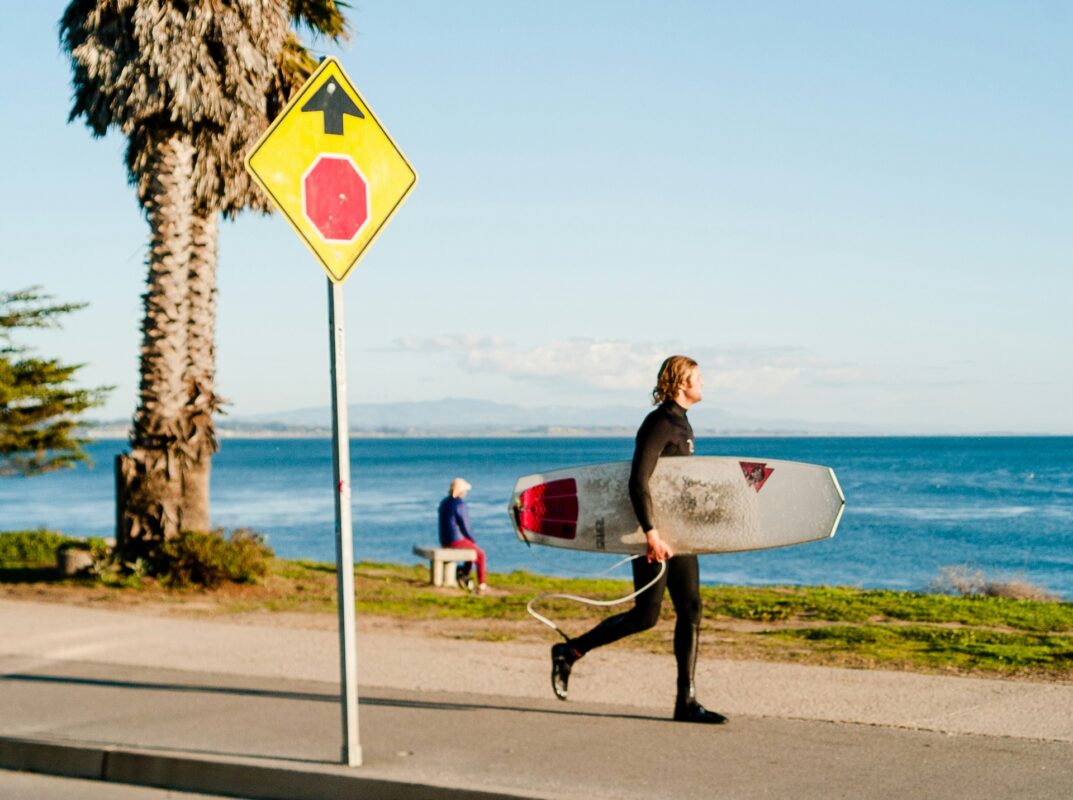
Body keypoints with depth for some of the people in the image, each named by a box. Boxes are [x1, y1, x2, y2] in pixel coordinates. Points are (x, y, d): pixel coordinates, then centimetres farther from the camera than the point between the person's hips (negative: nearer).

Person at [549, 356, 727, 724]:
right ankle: (569, 652, 9)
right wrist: (651, 533, -30)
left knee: (690, 610, 3)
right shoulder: (658, 424, -15)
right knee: (646, 615, -6)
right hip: (654, 531, -9)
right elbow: (637, 482, -23)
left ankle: (686, 701, 4)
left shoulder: (679, 423, 15)